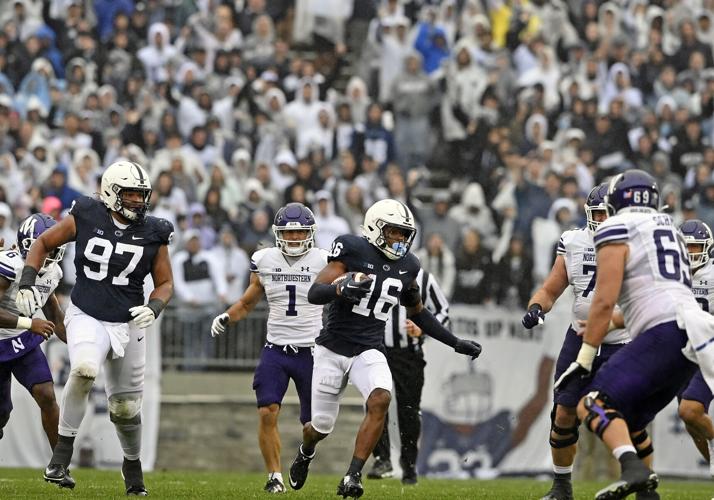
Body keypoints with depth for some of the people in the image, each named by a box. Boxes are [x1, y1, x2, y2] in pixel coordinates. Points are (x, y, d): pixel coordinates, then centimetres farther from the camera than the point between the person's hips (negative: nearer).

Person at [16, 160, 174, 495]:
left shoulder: (153, 234, -2)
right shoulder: (86, 218, -6)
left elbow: (165, 283, 8)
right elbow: (43, 243, 7)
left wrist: (153, 308, -12)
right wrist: (27, 282, -5)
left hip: (128, 323, 2)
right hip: (86, 317, -2)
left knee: (125, 406, 9)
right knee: (84, 369, -33)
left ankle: (132, 463, 37)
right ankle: (64, 448, -20)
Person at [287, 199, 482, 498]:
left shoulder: (407, 266, 4)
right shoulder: (352, 251, -12)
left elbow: (417, 313, 20)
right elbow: (314, 294, -17)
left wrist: (456, 344, 18)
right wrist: (340, 288, -39)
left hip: (369, 351, 3)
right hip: (333, 349, -3)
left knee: (380, 400, -28)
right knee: (322, 427, 7)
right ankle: (305, 452, 46)